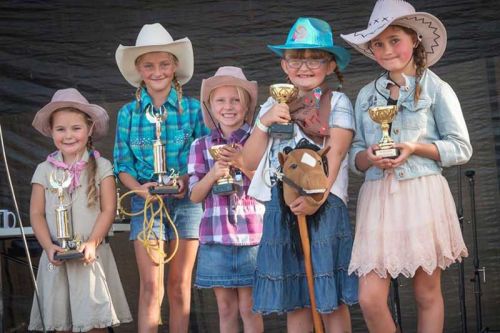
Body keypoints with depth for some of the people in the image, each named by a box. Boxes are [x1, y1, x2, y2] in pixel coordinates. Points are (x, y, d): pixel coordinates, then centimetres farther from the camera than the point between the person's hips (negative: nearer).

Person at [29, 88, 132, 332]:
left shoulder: (101, 167, 1)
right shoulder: (44, 170, 6)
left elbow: (108, 210, -3)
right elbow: (36, 214, 4)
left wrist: (92, 243, -15)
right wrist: (49, 247, -10)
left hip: (91, 256, -2)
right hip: (57, 257, 2)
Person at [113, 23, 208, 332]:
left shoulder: (193, 108, 0)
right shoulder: (128, 113, 4)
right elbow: (123, 165, 5)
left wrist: (188, 181, -16)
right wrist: (140, 189, -13)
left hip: (186, 200, 0)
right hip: (147, 202, 0)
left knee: (180, 286, 6)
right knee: (151, 285, -7)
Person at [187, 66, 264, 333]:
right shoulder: (201, 146, 7)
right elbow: (195, 195, 5)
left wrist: (243, 163, -16)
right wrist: (213, 174, -13)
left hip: (251, 233, -2)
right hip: (216, 236, 2)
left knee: (249, 308, 1)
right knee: (225, 309, 9)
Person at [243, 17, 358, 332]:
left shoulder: (337, 102, 2)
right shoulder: (273, 106, 15)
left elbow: (336, 153, -10)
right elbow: (251, 161, 10)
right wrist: (264, 122, -5)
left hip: (324, 204, -4)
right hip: (280, 206, 4)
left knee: (332, 300, -2)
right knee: (294, 300, 7)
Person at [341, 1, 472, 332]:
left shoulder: (436, 88, 1)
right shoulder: (367, 95, 12)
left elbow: (462, 148, 0)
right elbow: (355, 156, 13)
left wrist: (416, 148, -14)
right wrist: (368, 157, -10)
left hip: (423, 195, -3)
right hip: (378, 196, 3)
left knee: (428, 295, 5)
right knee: (370, 299, -5)